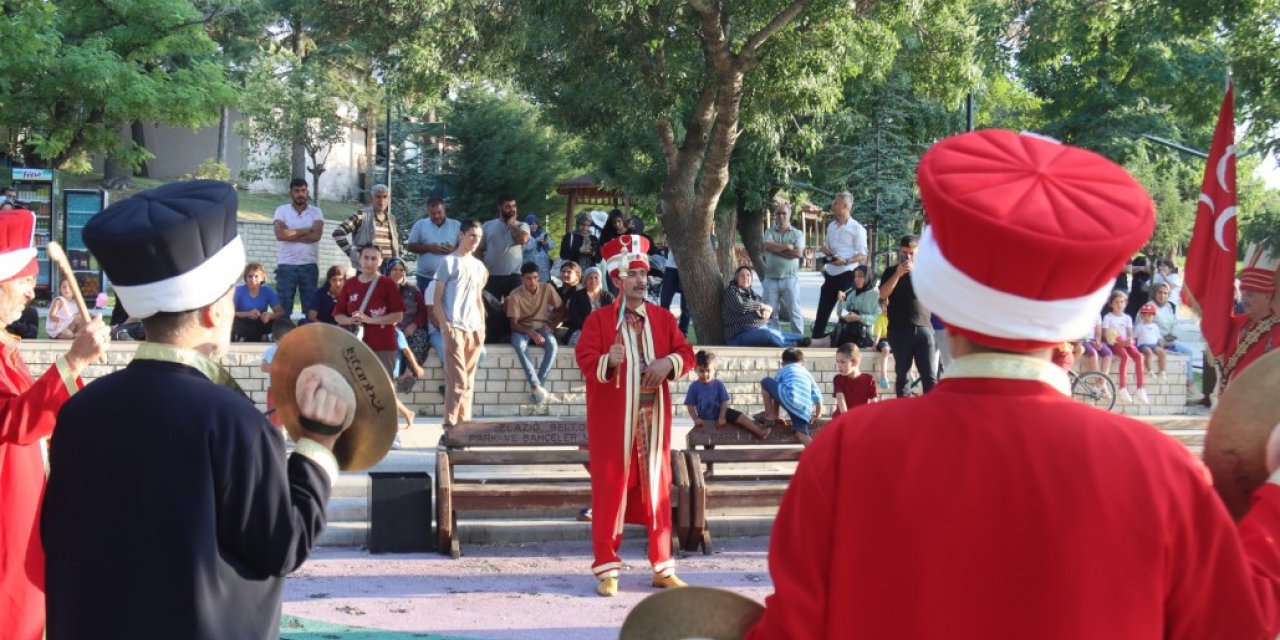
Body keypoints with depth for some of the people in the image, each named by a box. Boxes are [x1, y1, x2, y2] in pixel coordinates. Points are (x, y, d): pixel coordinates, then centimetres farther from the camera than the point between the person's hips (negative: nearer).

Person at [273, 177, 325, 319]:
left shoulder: (316, 211, 6)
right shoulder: (281, 210, 4)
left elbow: (316, 235, -10)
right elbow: (280, 234, -12)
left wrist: (290, 234, -9)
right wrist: (305, 230, -7)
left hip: (309, 265, 1)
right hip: (286, 265, -1)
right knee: (283, 307, 0)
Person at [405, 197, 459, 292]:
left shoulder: (456, 225, 5)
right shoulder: (420, 225, 4)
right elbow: (411, 246, 2)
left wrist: (454, 250, -18)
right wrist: (429, 248, -14)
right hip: (425, 277, 0)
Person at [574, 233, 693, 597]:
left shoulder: (663, 318, 10)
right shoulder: (599, 319, -1)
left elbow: (686, 354, 7)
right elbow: (584, 359, -10)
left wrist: (669, 362, -14)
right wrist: (608, 361, -30)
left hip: (653, 417, 3)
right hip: (613, 420, -3)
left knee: (657, 488, 7)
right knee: (610, 489, 0)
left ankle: (663, 567, 15)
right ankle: (607, 569, 7)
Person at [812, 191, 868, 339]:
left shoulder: (857, 229, -7)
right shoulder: (831, 226, 14)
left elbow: (863, 256, -9)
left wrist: (845, 261, -23)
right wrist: (824, 249, 3)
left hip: (847, 276, -7)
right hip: (830, 275, 7)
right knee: (822, 311, 7)